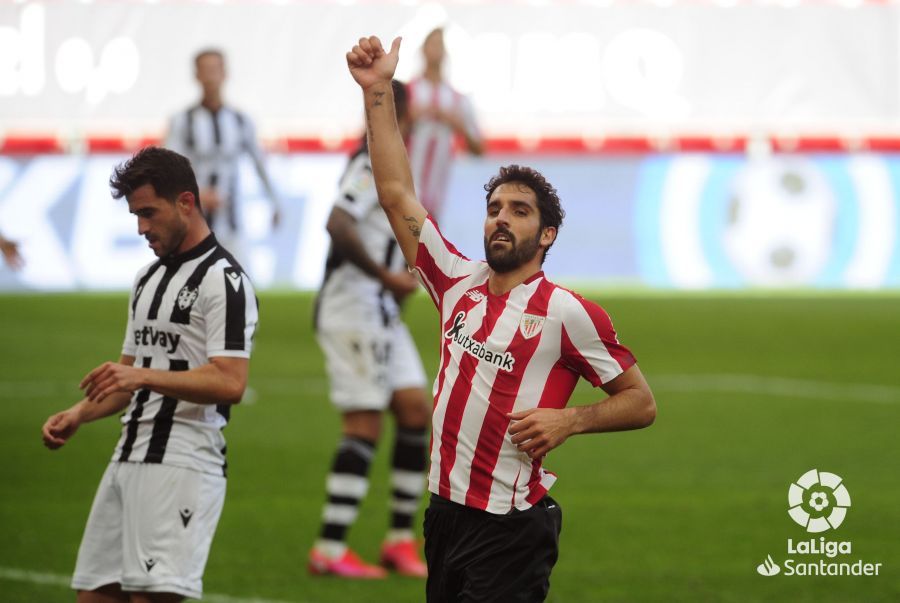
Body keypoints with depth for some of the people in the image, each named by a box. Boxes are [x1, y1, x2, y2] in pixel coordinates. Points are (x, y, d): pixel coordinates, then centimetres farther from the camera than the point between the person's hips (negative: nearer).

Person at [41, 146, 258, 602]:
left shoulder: (223, 280, -9)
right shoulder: (148, 278, 20)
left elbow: (230, 383, -19)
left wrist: (144, 377, -25)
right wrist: (77, 416, 9)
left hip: (182, 465, -9)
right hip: (129, 458, 9)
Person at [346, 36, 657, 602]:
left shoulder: (568, 312, -7)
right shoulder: (459, 285, 8)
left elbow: (641, 402, -1)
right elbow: (397, 194, 8)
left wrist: (568, 420, -18)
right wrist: (377, 91, 3)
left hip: (510, 528, -6)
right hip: (444, 511, 6)